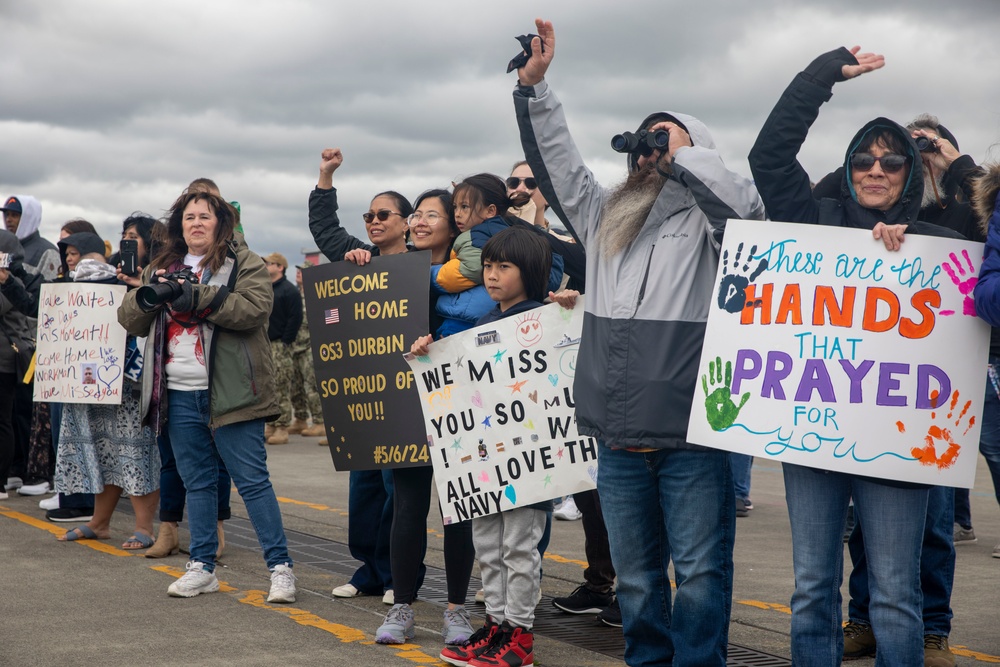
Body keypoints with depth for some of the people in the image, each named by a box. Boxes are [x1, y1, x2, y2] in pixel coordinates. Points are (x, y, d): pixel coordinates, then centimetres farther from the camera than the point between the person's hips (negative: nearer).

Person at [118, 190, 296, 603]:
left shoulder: (244, 264, -1)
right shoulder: (161, 268, 16)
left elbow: (255, 307, -18)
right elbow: (130, 320, 12)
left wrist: (196, 297, -21)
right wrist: (149, 296, -10)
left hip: (229, 394, -5)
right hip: (179, 396, 5)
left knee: (252, 481, -4)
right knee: (197, 482, 12)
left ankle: (280, 567, 0)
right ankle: (202, 568, 20)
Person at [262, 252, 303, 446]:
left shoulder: (289, 290, -6)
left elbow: (295, 319, -13)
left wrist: (285, 341, -16)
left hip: (279, 346, -8)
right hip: (263, 345, 8)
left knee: (281, 388, -8)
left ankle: (282, 428, -7)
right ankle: (271, 425, 14)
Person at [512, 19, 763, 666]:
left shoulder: (705, 220, 0)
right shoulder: (605, 217, 16)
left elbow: (744, 201, -20)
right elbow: (556, 162, 14)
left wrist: (675, 154, -10)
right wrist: (534, 85, 5)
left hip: (691, 438, -5)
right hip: (618, 442, 6)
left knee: (699, 574, -1)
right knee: (636, 576, 14)